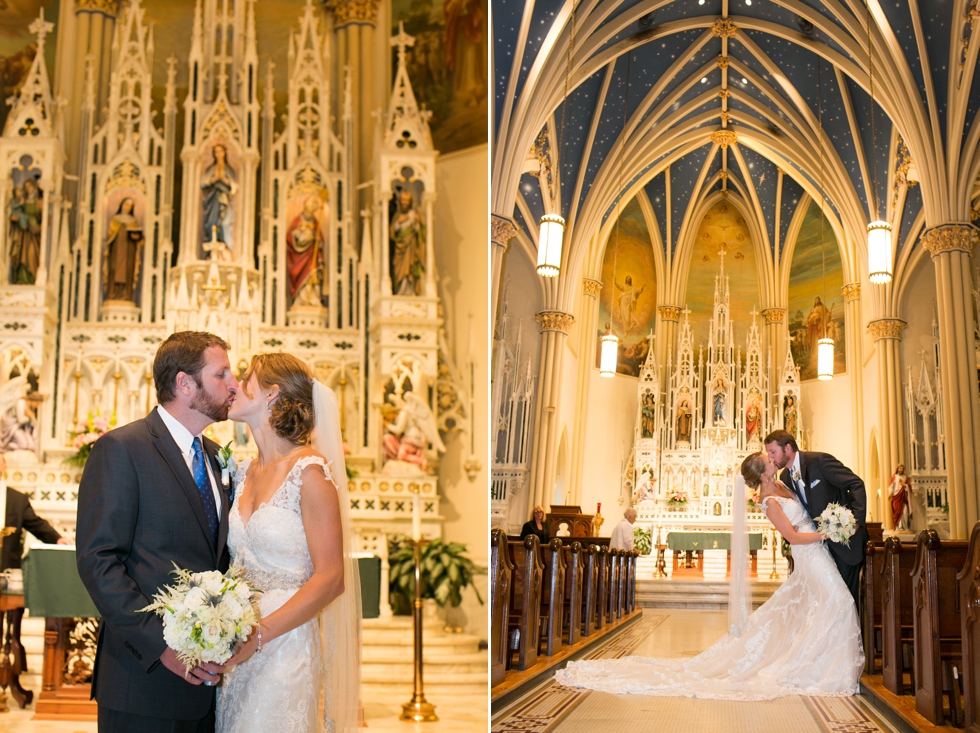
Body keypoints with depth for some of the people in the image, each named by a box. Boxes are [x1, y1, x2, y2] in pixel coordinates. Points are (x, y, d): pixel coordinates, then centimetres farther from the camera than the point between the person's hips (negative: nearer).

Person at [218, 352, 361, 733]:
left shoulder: (309, 470, -12)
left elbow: (330, 578, -15)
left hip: (284, 645, -6)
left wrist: (258, 636, -20)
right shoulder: (245, 471, 9)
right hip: (236, 649, 6)